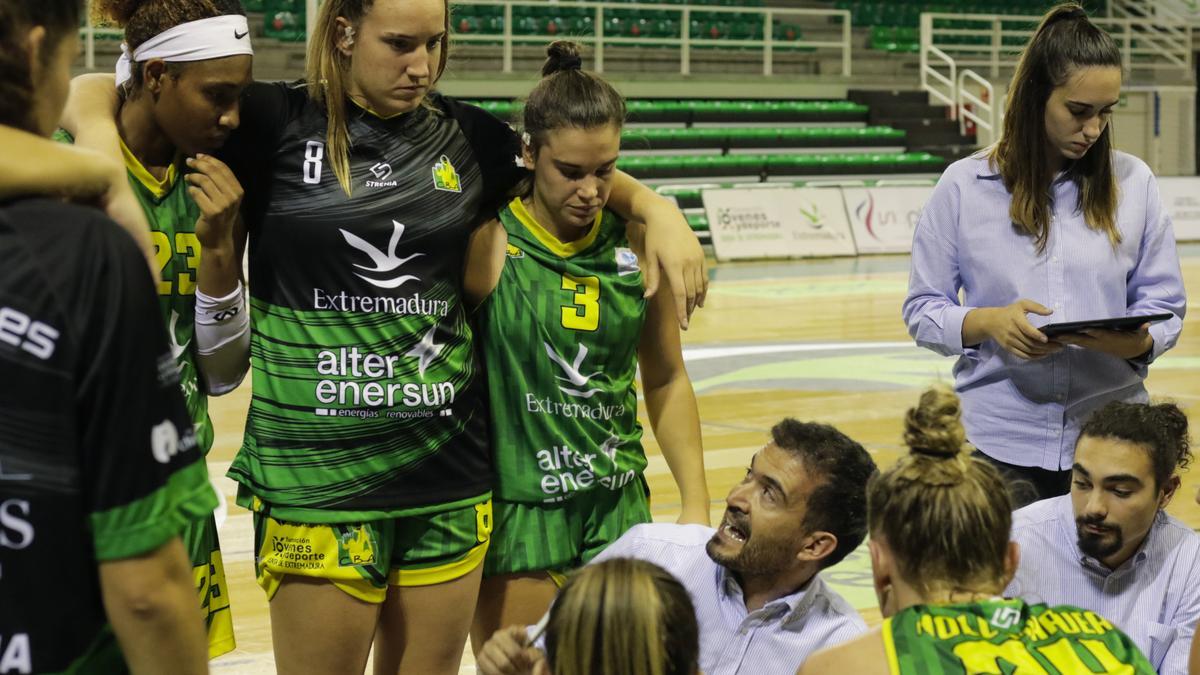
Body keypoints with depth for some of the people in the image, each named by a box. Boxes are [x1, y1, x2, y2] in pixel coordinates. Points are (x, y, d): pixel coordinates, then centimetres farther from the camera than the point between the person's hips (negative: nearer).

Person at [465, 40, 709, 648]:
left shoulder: (636, 244, 2)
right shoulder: (488, 244, -10)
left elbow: (666, 380, 12)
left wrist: (697, 507, 9)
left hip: (618, 509, 4)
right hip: (518, 512, -4)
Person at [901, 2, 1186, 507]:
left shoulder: (1134, 182, 3)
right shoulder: (964, 186, -1)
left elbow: (1164, 307, 4)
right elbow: (923, 310, 0)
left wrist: (1137, 341, -18)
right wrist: (989, 322, -19)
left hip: (1111, 441, 2)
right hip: (999, 441, -1)